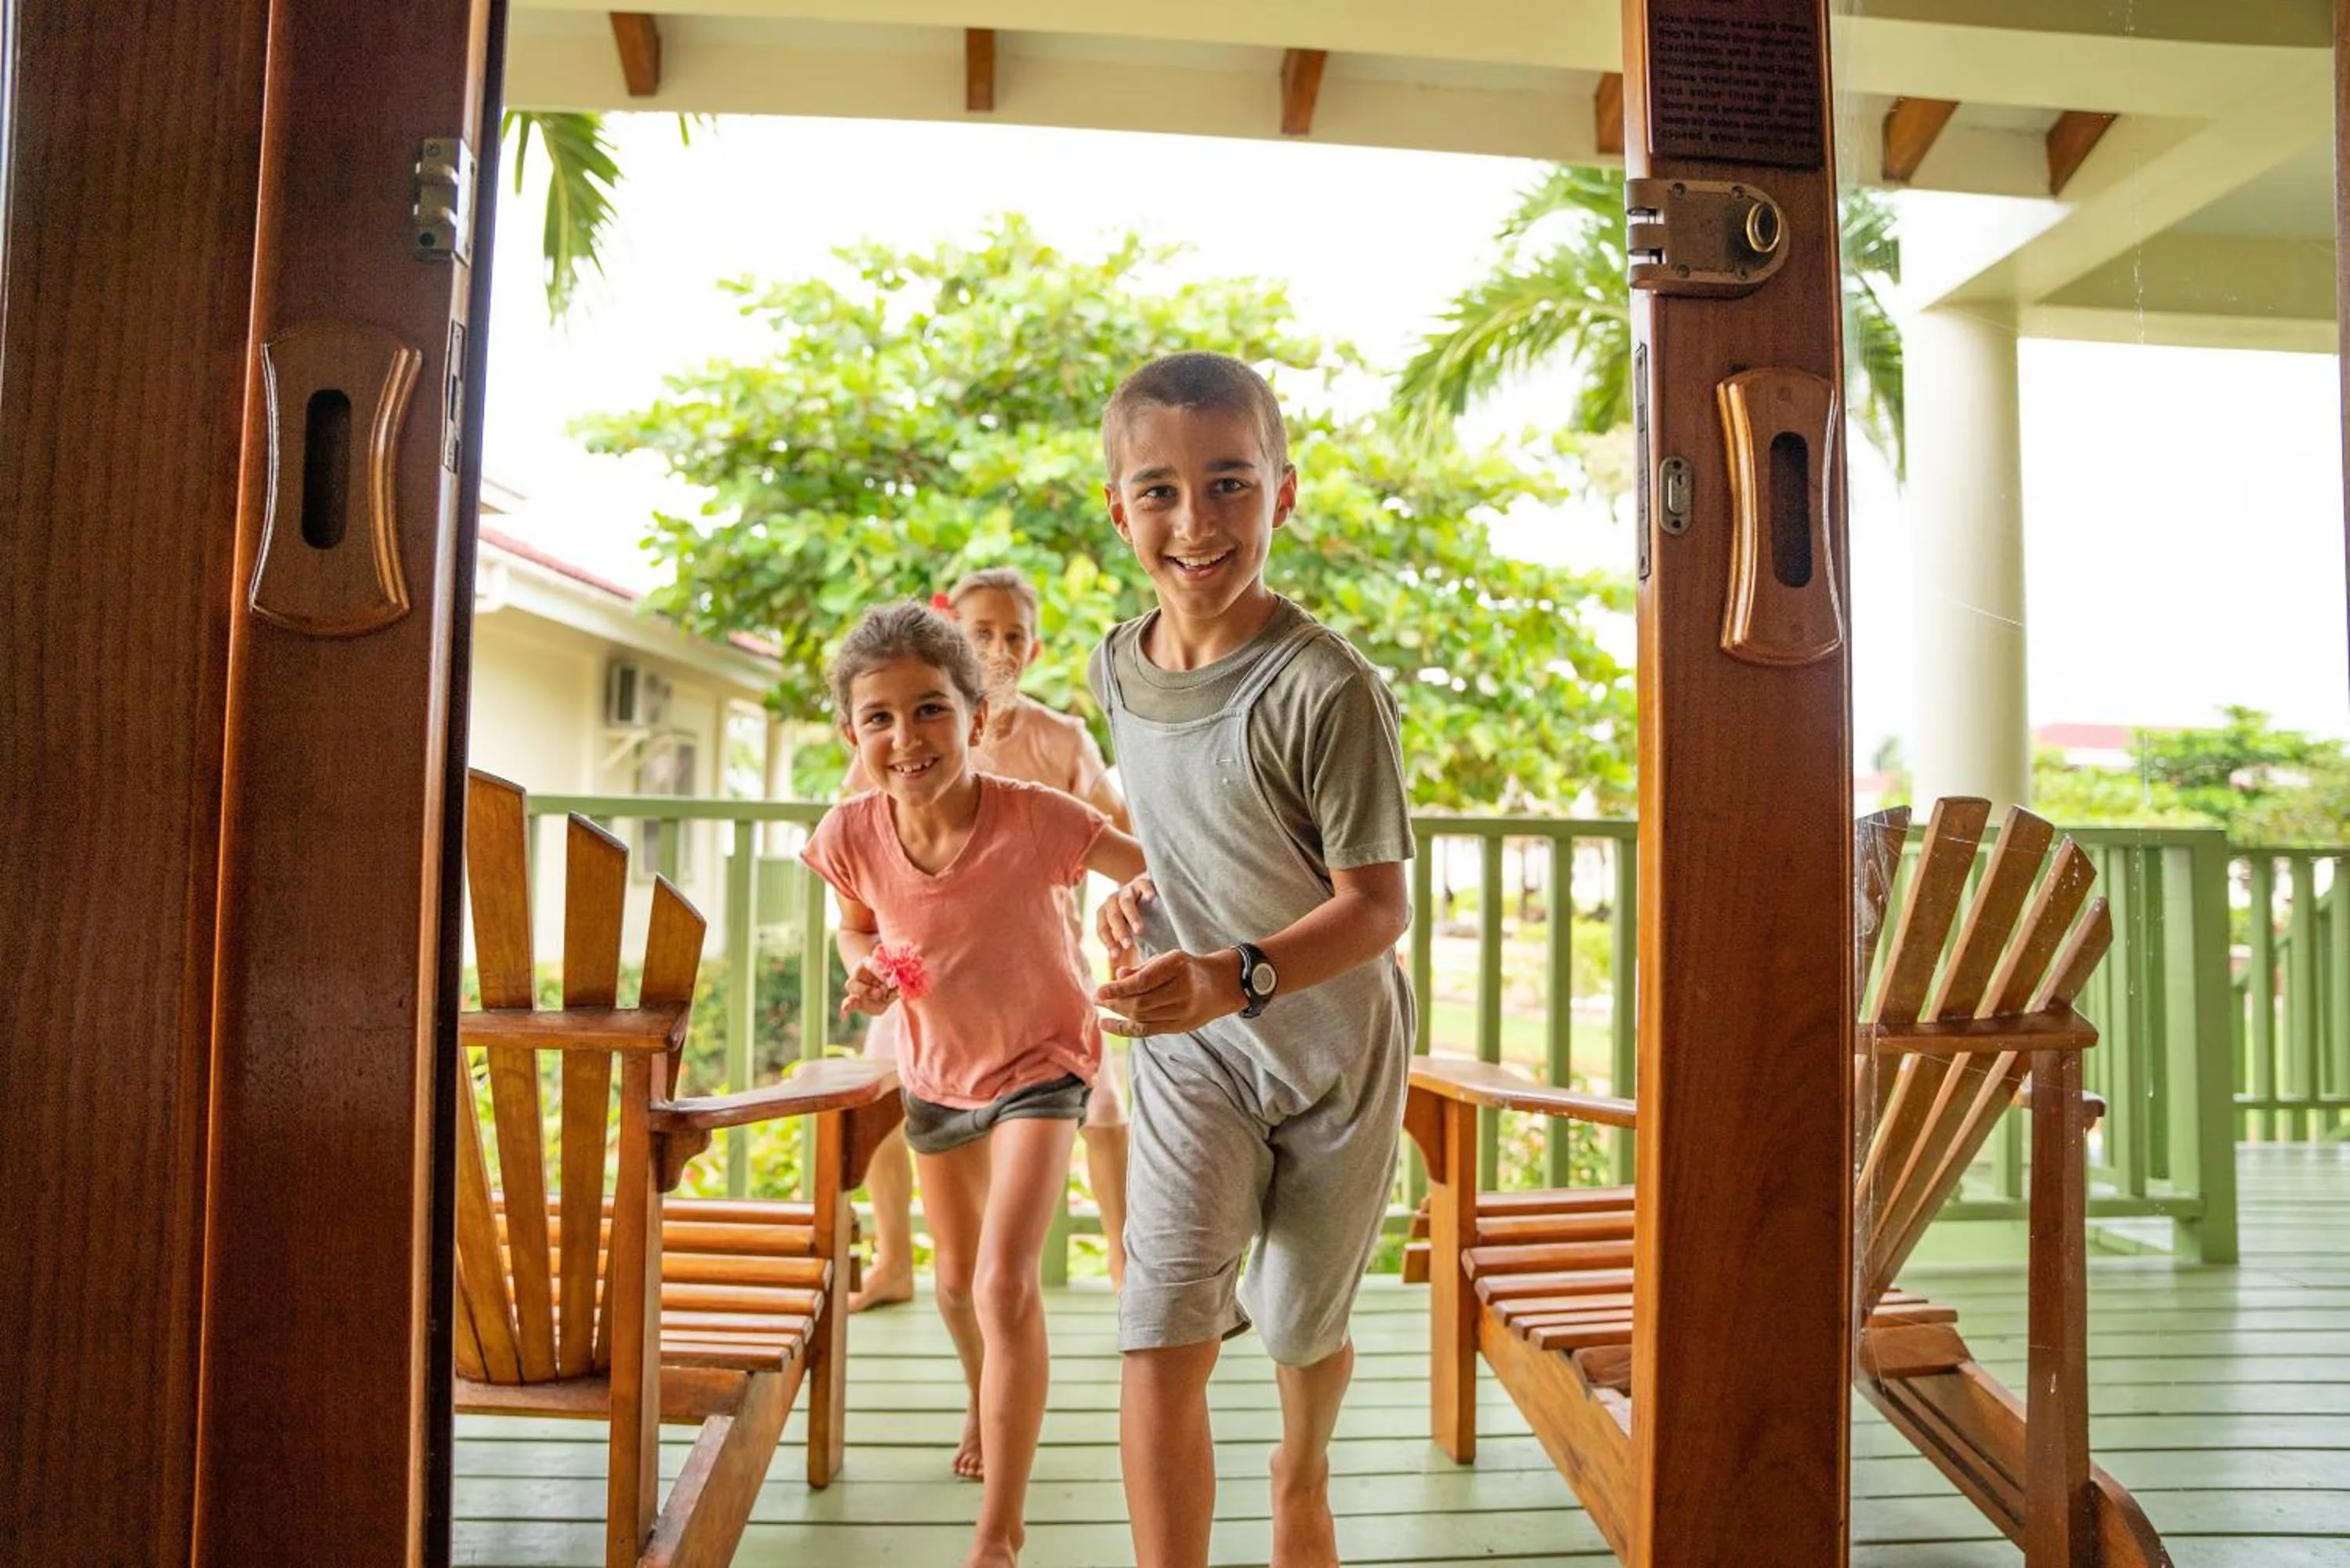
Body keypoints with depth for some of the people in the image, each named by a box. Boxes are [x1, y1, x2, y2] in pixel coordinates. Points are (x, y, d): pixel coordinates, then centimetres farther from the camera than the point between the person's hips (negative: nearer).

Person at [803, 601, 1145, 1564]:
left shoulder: (1036, 818, -33)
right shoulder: (852, 835, -22)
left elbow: (1150, 869, -20)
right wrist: (866, 970, -22)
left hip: (1040, 1064, -4)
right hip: (935, 1072, 4)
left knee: (1005, 1281, -18)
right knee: (957, 1277, 23)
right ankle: (986, 1405, 57)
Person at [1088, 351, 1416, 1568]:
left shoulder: (1326, 687, -24)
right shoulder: (1117, 666, -4)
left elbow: (1377, 905, -22)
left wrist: (1235, 978, -38)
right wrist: (1141, 892, -2)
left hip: (1334, 1043, -3)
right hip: (1189, 1045, 3)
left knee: (1300, 1328, 17)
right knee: (1161, 1337, -11)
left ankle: (1304, 1469, 52)